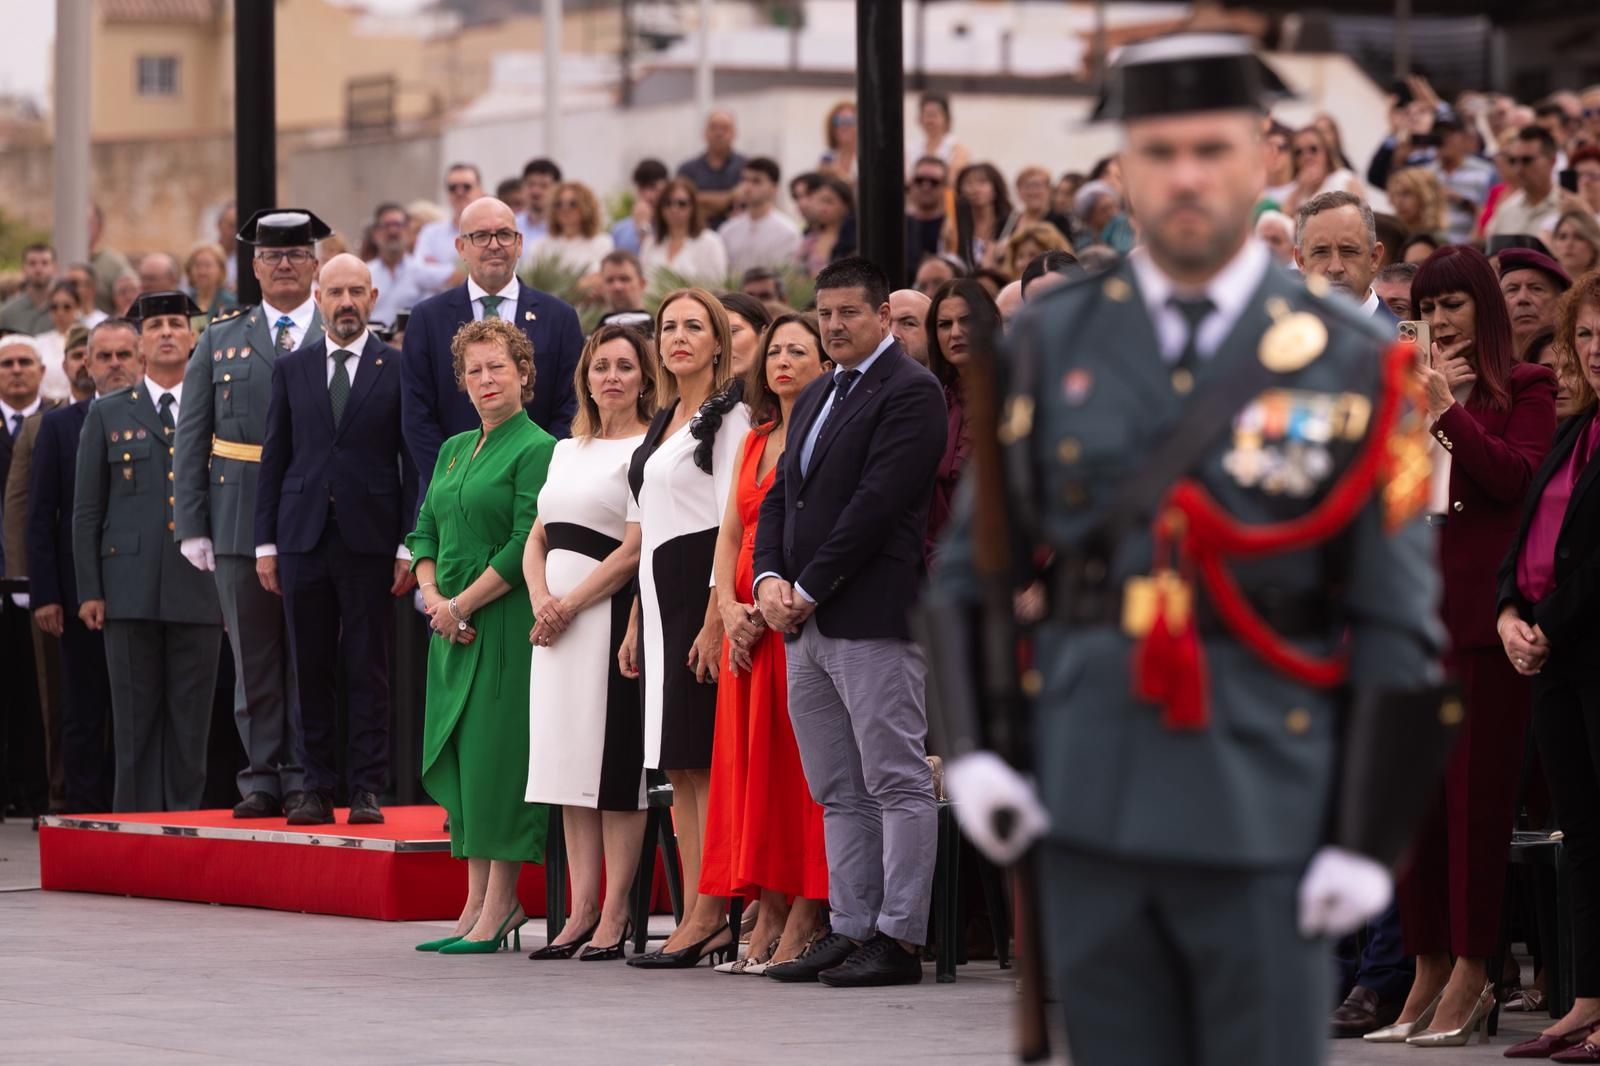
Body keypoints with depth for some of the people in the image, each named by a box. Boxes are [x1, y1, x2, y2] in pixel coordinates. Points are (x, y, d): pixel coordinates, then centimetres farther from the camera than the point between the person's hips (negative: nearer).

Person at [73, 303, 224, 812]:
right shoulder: (108, 415, 10)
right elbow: (86, 509, 8)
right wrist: (89, 590, 0)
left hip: (199, 587, 0)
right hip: (131, 591, 0)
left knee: (191, 716, 1)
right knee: (136, 716, 0)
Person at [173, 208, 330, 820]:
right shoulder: (220, 339, 11)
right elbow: (191, 442, 9)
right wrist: (192, 527, 2)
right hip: (241, 526, 2)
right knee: (254, 661, 5)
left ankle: (305, 781, 5)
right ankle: (261, 778, 10)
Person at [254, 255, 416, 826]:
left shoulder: (398, 369, 3)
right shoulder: (291, 370, 11)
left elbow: (414, 462, 1)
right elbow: (274, 459, 11)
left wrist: (409, 546, -5)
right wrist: (266, 542, 5)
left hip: (370, 539, -3)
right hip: (304, 538, 3)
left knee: (368, 671, -1)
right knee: (311, 670, 4)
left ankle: (366, 789, 2)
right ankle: (319, 788, 9)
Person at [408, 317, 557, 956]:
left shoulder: (537, 450, -8)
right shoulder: (454, 450, 17)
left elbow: (527, 546, -14)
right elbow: (425, 533, 15)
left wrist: (462, 603, -12)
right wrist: (433, 598, -3)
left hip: (507, 622, -8)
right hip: (453, 625, 8)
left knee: (496, 754, -8)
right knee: (456, 758, 6)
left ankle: (499, 907, -4)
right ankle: (477, 903, 11)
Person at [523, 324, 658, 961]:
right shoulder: (567, 451, 19)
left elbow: (635, 550, -11)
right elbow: (538, 539, 16)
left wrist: (570, 606, -12)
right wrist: (542, 601, -2)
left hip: (611, 615, -7)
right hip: (556, 619, 7)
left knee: (616, 764, -7)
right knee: (570, 763, 5)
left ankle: (614, 917, -6)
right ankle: (581, 912, 7)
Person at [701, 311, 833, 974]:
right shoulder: (756, 441, 20)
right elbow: (731, 533, 17)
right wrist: (730, 607, 2)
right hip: (749, 625, 8)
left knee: (802, 763, -9)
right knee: (752, 763, 5)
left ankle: (805, 921, -8)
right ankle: (768, 919, 7)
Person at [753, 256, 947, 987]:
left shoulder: (910, 392, -8)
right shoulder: (815, 397, 21)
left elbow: (879, 502, -15)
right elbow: (780, 495, 19)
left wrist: (809, 590, -14)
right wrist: (770, 577, 1)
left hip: (873, 617, -9)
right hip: (805, 625, 9)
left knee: (898, 784, -6)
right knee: (839, 792, 10)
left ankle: (898, 939, -7)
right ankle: (851, 930, 14)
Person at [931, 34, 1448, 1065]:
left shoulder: (1346, 360, 0)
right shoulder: (1053, 343, 5)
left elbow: (1397, 622, 0)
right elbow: (973, 561, 10)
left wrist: (1369, 836, -6)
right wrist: (968, 750, -4)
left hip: (1263, 823, -2)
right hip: (1089, 816, 2)